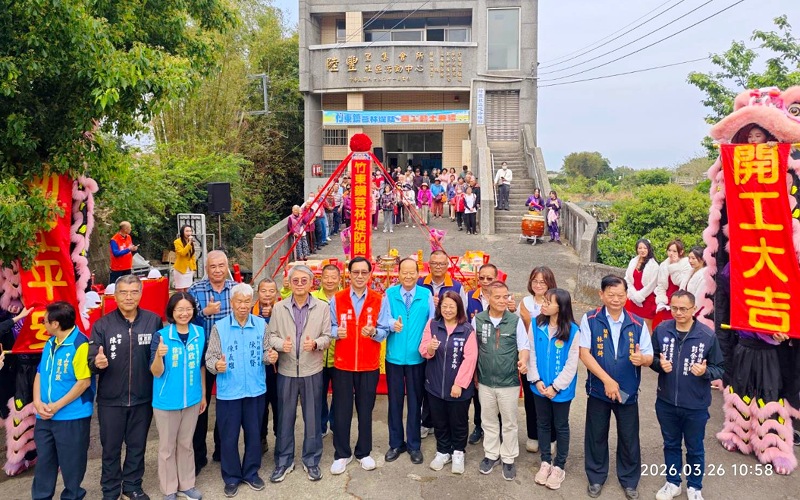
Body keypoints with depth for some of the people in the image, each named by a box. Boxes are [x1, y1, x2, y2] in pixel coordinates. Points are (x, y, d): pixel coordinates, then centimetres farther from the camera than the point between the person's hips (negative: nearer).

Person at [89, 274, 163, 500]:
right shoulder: (102, 325, -5)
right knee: (111, 448, 13)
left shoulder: (154, 321, -5)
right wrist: (97, 363, -27)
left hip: (143, 398, 1)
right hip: (111, 399, 0)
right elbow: (92, 362, -6)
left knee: (137, 446, 16)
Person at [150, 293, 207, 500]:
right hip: (167, 401, -3)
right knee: (167, 446, 12)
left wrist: (203, 394, 11)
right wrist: (159, 355, -36)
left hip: (192, 399, 3)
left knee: (186, 444, 19)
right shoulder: (161, 335, -15)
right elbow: (156, 372, -15)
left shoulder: (200, 333, -3)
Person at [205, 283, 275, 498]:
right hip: (228, 391, -2)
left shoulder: (261, 325, 0)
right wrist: (216, 365, -27)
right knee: (229, 437, 9)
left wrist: (270, 356, -18)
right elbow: (210, 357, -6)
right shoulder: (219, 327, -5)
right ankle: (231, 477, 28)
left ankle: (251, 473, 33)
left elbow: (265, 352, 4)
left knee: (254, 434, 15)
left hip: (255, 390, 2)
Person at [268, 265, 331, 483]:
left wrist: (315, 343, -22)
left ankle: (311, 460, 26)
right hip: (286, 370, 1)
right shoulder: (279, 307, 2)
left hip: (312, 370, -1)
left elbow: (327, 336, -2)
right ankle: (284, 460, 26)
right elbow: (271, 335, 1)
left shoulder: (323, 307, -1)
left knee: (312, 417, 9)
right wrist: (281, 344, -19)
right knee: (285, 417, 10)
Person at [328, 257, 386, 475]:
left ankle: (364, 453, 27)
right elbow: (330, 327, 1)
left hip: (369, 364, 0)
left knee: (366, 410, 10)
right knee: (341, 410, 6)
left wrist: (373, 332, -22)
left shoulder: (379, 300, 0)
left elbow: (383, 330, -1)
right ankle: (342, 454, 21)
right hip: (342, 363, 0)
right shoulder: (337, 299, 1)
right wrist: (337, 332, -20)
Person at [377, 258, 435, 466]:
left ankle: (414, 445, 26)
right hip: (394, 356, 1)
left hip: (417, 357, 0)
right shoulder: (390, 293, -4)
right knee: (395, 401, 12)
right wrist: (392, 325, -24)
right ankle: (395, 443, 28)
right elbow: (382, 322, -4)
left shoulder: (426, 295, -5)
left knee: (415, 401, 11)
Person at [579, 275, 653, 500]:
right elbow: (584, 353, -13)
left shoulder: (638, 324, -2)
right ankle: (596, 477, 32)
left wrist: (642, 359, -25)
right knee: (596, 436, 12)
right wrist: (607, 380, -19)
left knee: (629, 438, 12)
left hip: (628, 392, 1)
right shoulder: (590, 319, -8)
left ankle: (629, 480, 33)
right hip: (598, 389, -1)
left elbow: (649, 357, 0)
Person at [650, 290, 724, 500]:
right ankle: (672, 483, 41)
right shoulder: (661, 330, -9)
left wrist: (705, 371, -26)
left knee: (695, 448, 17)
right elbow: (652, 357, 4)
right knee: (671, 444, 21)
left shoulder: (708, 336, -16)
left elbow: (720, 369, -6)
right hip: (666, 402, 2)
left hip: (696, 406, -2)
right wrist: (659, 364, -17)